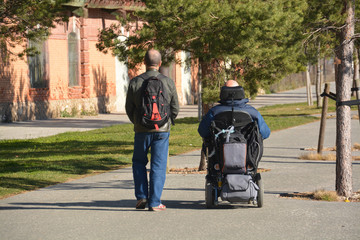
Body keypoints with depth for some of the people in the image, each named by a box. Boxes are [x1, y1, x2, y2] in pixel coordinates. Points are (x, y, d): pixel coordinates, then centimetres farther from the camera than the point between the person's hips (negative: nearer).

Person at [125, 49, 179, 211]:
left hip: (142, 130, 0)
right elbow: (175, 109, 3)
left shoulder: (135, 82, -4)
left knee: (139, 162, 18)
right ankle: (155, 202, 1)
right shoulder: (168, 83, -3)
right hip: (162, 131, 0)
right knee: (158, 166, 3)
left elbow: (129, 108, 2)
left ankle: (141, 197, 9)